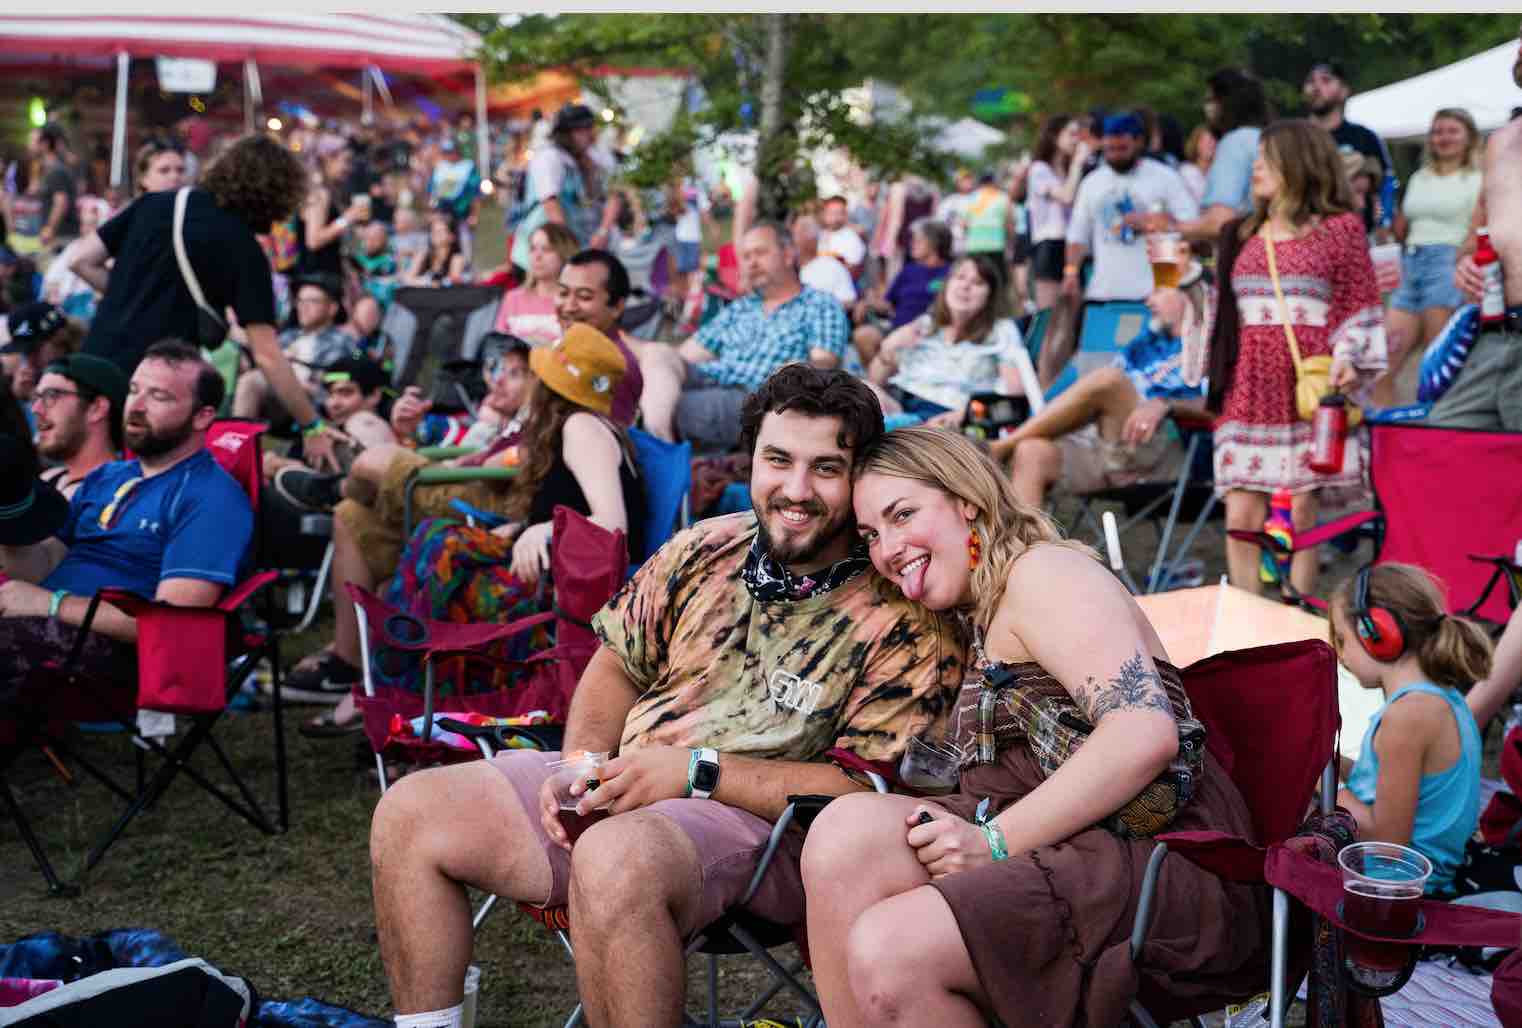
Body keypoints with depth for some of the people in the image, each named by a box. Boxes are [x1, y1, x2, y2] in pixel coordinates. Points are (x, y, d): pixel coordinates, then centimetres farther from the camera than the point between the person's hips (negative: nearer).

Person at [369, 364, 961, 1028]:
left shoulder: (905, 621, -11)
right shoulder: (707, 548, 7)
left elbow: (863, 791, -16)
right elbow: (618, 664, 16)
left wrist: (698, 770, -20)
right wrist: (584, 762, -4)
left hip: (762, 825, -7)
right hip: (619, 788, 7)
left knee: (616, 857, -39)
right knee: (410, 813, -1)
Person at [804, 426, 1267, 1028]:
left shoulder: (1043, 571, -3)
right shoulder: (980, 619, 26)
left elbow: (1147, 732, -18)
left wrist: (995, 841, -18)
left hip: (1162, 865, -8)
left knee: (889, 951, -27)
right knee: (850, 827, -16)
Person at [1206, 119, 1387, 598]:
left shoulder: (1340, 227, 4)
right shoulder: (1240, 235, 16)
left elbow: (1360, 307, 2)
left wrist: (1347, 359, -11)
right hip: (1249, 387, 3)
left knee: (1300, 514, -1)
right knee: (1242, 515, -2)